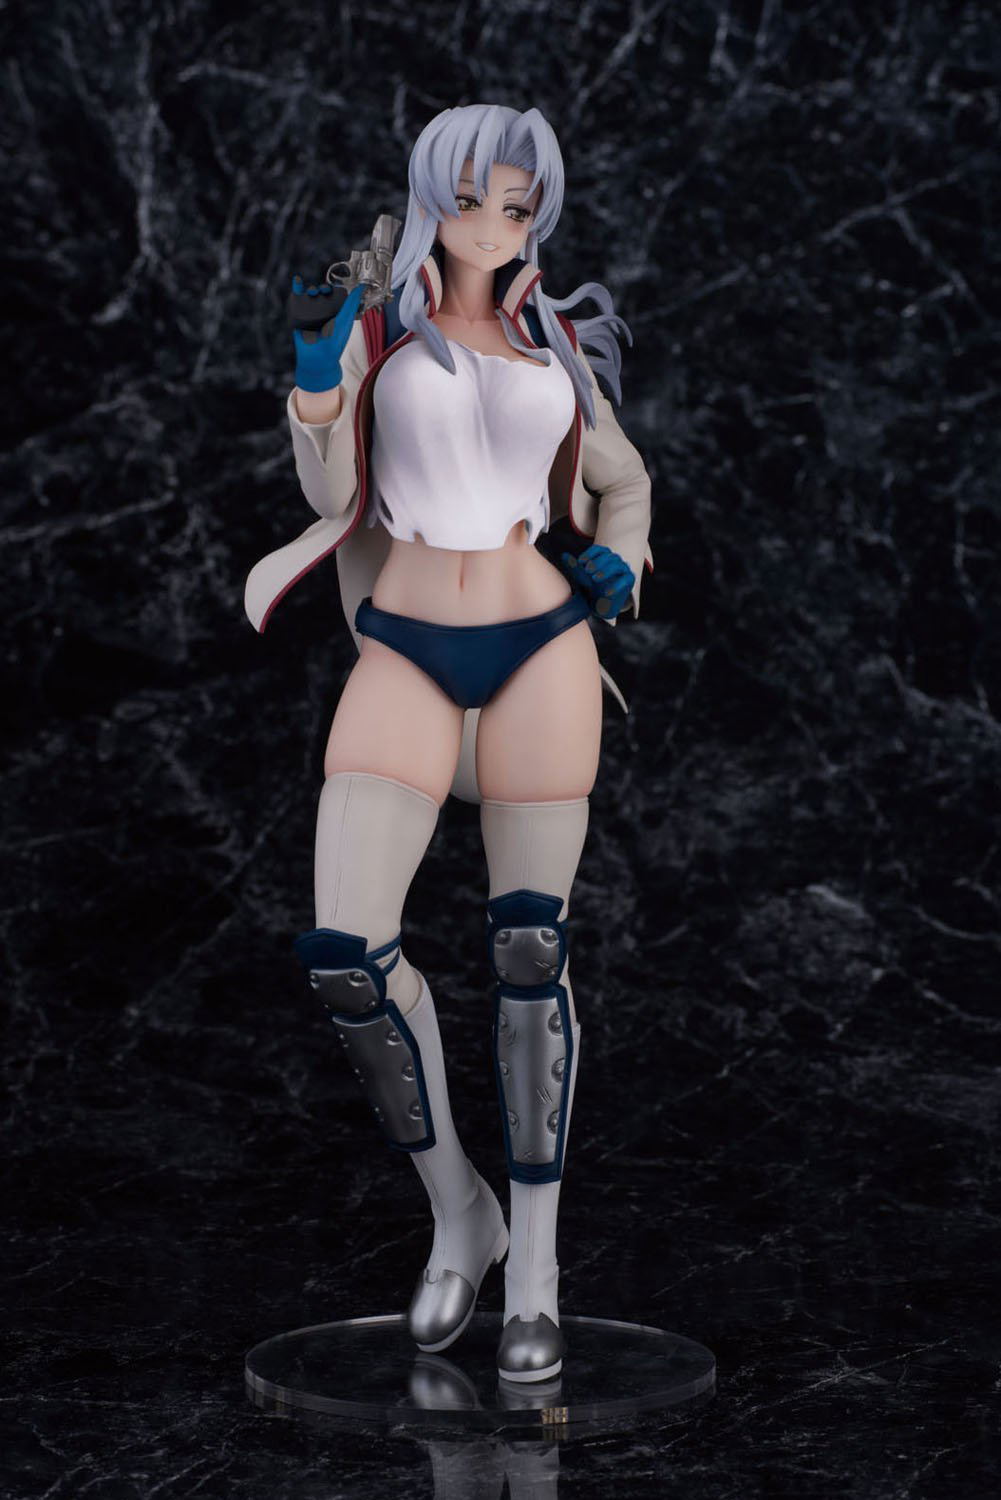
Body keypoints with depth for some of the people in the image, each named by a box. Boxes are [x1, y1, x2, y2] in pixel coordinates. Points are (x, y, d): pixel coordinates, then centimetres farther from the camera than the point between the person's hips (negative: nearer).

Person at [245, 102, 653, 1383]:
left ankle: (535, 1264, 10)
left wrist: (616, 564, 4)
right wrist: (315, 368, -16)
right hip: (404, 654, -1)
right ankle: (457, 1211, 8)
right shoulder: (374, 330, 7)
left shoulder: (554, 348, 12)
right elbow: (333, 494, -1)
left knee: (530, 950, -1)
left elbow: (622, 478, 24)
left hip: (539, 650, 1)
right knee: (343, 950, -14)